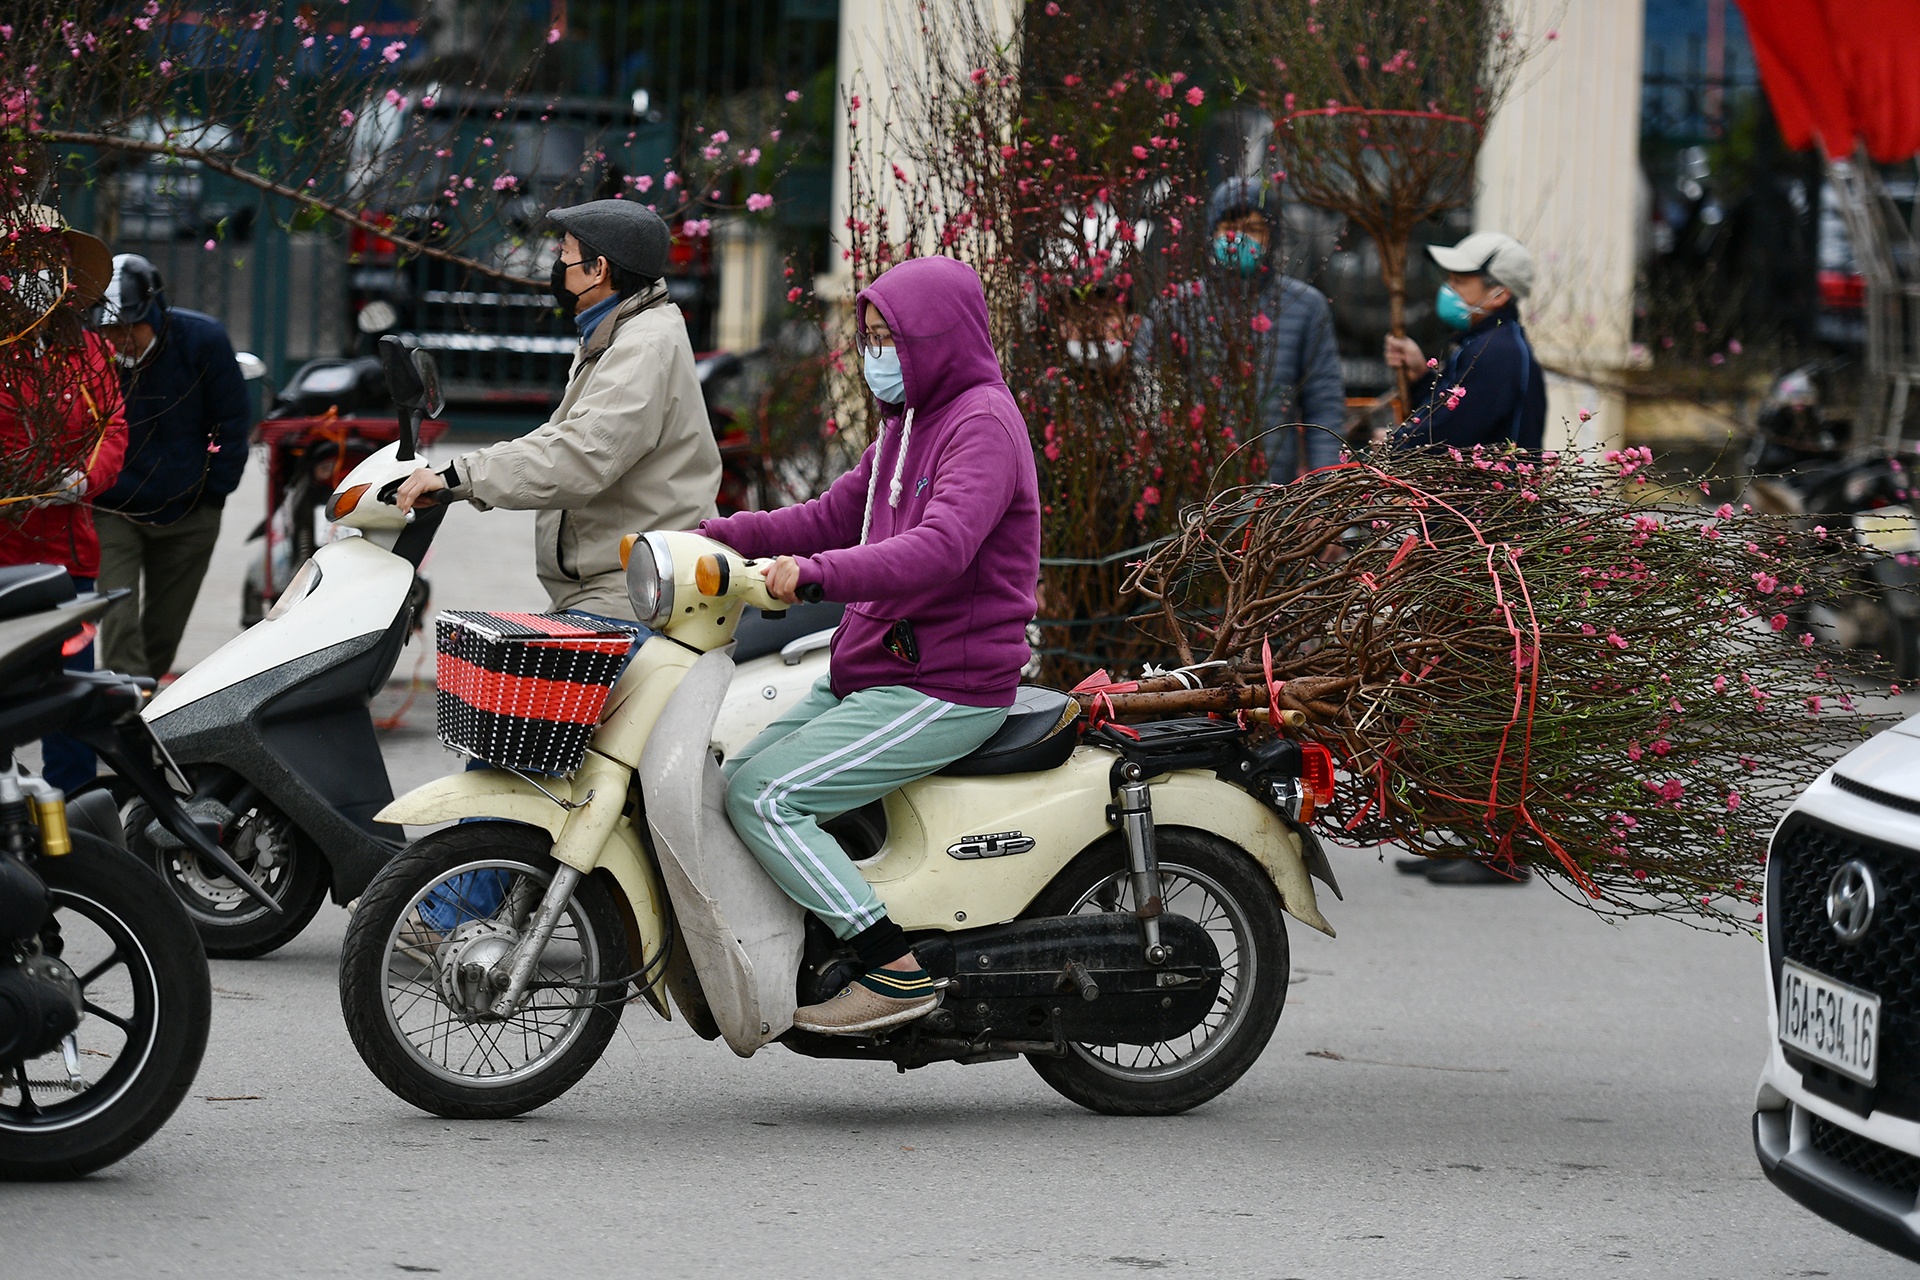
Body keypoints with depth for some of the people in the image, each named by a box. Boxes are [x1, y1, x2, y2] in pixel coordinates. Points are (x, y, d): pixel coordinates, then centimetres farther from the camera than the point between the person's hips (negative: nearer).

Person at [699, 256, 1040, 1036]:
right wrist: (716, 536, 8)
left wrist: (817, 573, -43)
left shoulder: (983, 424, -15)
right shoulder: (909, 424, 17)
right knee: (737, 780, 9)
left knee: (762, 797, -19)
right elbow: (834, 516, 22)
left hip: (945, 691, -10)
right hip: (868, 675, 10)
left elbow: (940, 549, -31)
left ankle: (896, 970, -19)